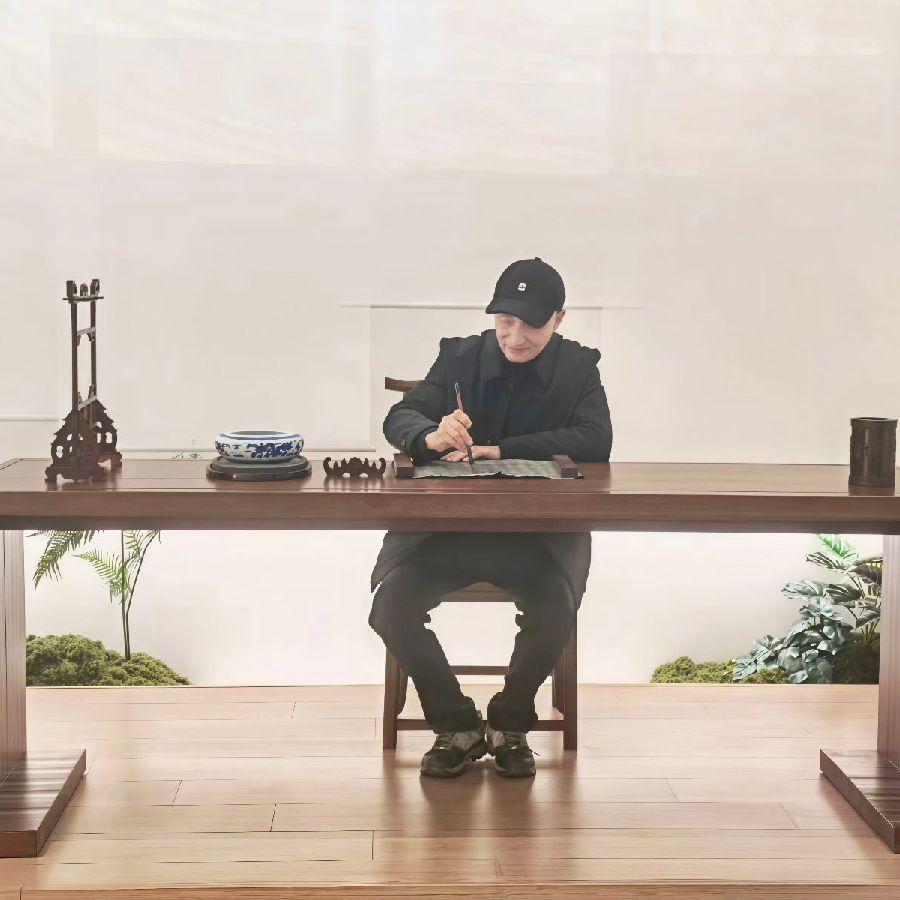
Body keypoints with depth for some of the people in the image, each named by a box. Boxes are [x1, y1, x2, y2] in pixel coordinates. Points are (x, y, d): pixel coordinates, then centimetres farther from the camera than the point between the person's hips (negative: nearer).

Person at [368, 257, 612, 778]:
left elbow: (596, 441, -12)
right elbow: (400, 418, -1)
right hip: (446, 521, 1)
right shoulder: (460, 356, 7)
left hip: (541, 528, -1)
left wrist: (497, 450, -19)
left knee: (554, 610, -31)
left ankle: (510, 724, 0)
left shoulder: (579, 368, 4)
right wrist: (432, 437, -28)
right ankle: (458, 725, 0)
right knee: (391, 606, -24)